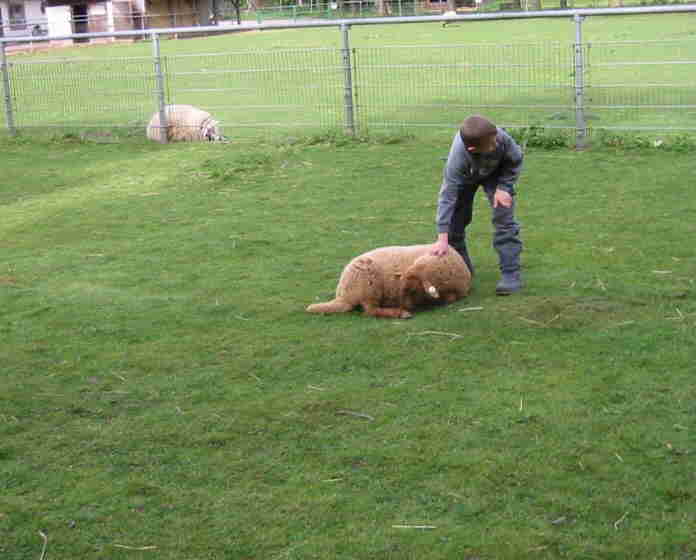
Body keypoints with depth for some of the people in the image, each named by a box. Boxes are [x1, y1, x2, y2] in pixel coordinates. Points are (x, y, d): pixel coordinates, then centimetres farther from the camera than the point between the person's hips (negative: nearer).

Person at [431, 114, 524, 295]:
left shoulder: (501, 137, -39)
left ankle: (511, 273, -9)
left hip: (496, 172, 0)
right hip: (466, 177, 0)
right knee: (455, 221, 1)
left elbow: (516, 160, -15)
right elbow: (447, 197, -42)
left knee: (504, 219, -12)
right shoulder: (457, 158, -44)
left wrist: (503, 187, -23)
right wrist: (442, 239, -44)